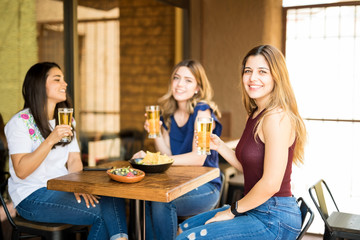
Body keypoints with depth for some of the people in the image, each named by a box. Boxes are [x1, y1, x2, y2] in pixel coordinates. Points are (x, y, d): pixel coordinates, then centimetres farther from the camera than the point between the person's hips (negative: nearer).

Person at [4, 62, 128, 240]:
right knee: (103, 212, -24)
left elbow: (74, 160, 7)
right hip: (32, 197, -6)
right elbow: (21, 171, -16)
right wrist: (51, 140, -26)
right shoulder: (20, 122, -7)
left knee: (114, 201, -23)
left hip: (62, 189, 6)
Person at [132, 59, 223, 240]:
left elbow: (198, 158, -19)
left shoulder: (202, 111, -10)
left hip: (205, 187, -5)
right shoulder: (168, 115, 9)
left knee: (161, 201, -29)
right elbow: (167, 156, 5)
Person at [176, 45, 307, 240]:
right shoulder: (256, 115, 10)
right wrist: (220, 147, 3)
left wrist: (232, 211, -12)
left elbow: (271, 184, -24)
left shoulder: (277, 118, -19)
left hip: (275, 219, -9)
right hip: (255, 209, 10)